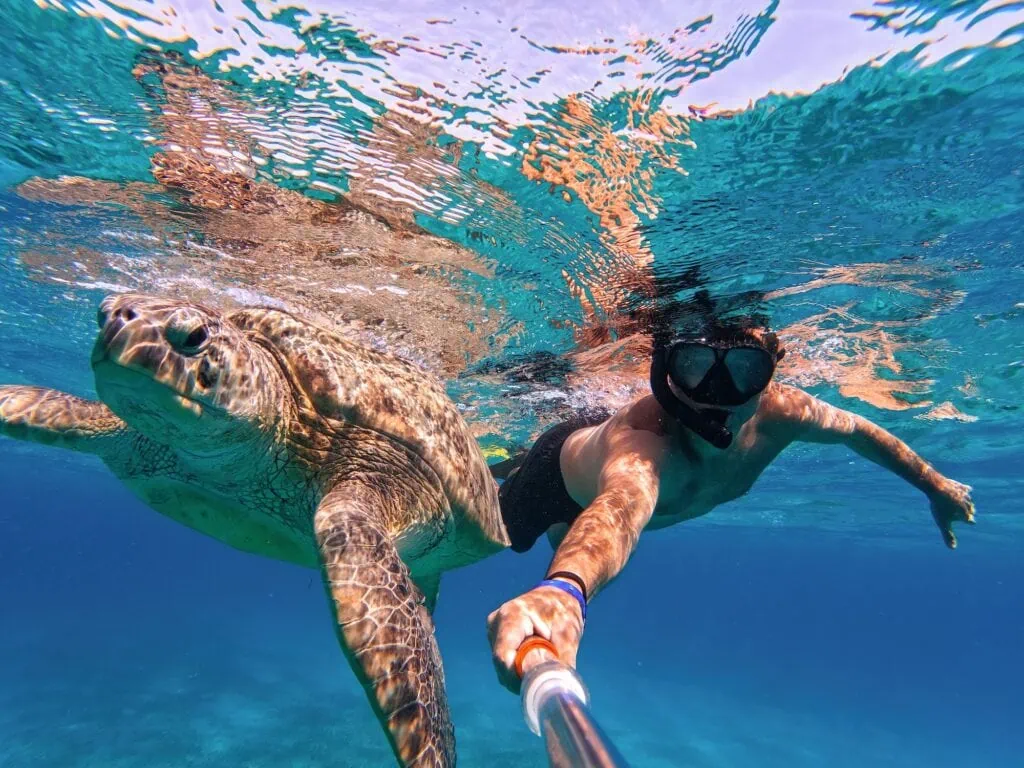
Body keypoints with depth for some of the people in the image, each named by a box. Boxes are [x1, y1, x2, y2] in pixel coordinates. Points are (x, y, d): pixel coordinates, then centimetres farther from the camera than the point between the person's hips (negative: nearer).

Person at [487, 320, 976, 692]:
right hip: (563, 467, -5)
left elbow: (856, 430, -11)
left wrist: (933, 483, 3)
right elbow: (622, 506, -75)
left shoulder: (775, 413, -33)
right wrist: (564, 591, -95)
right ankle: (502, 469, 49)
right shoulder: (642, 440, -52)